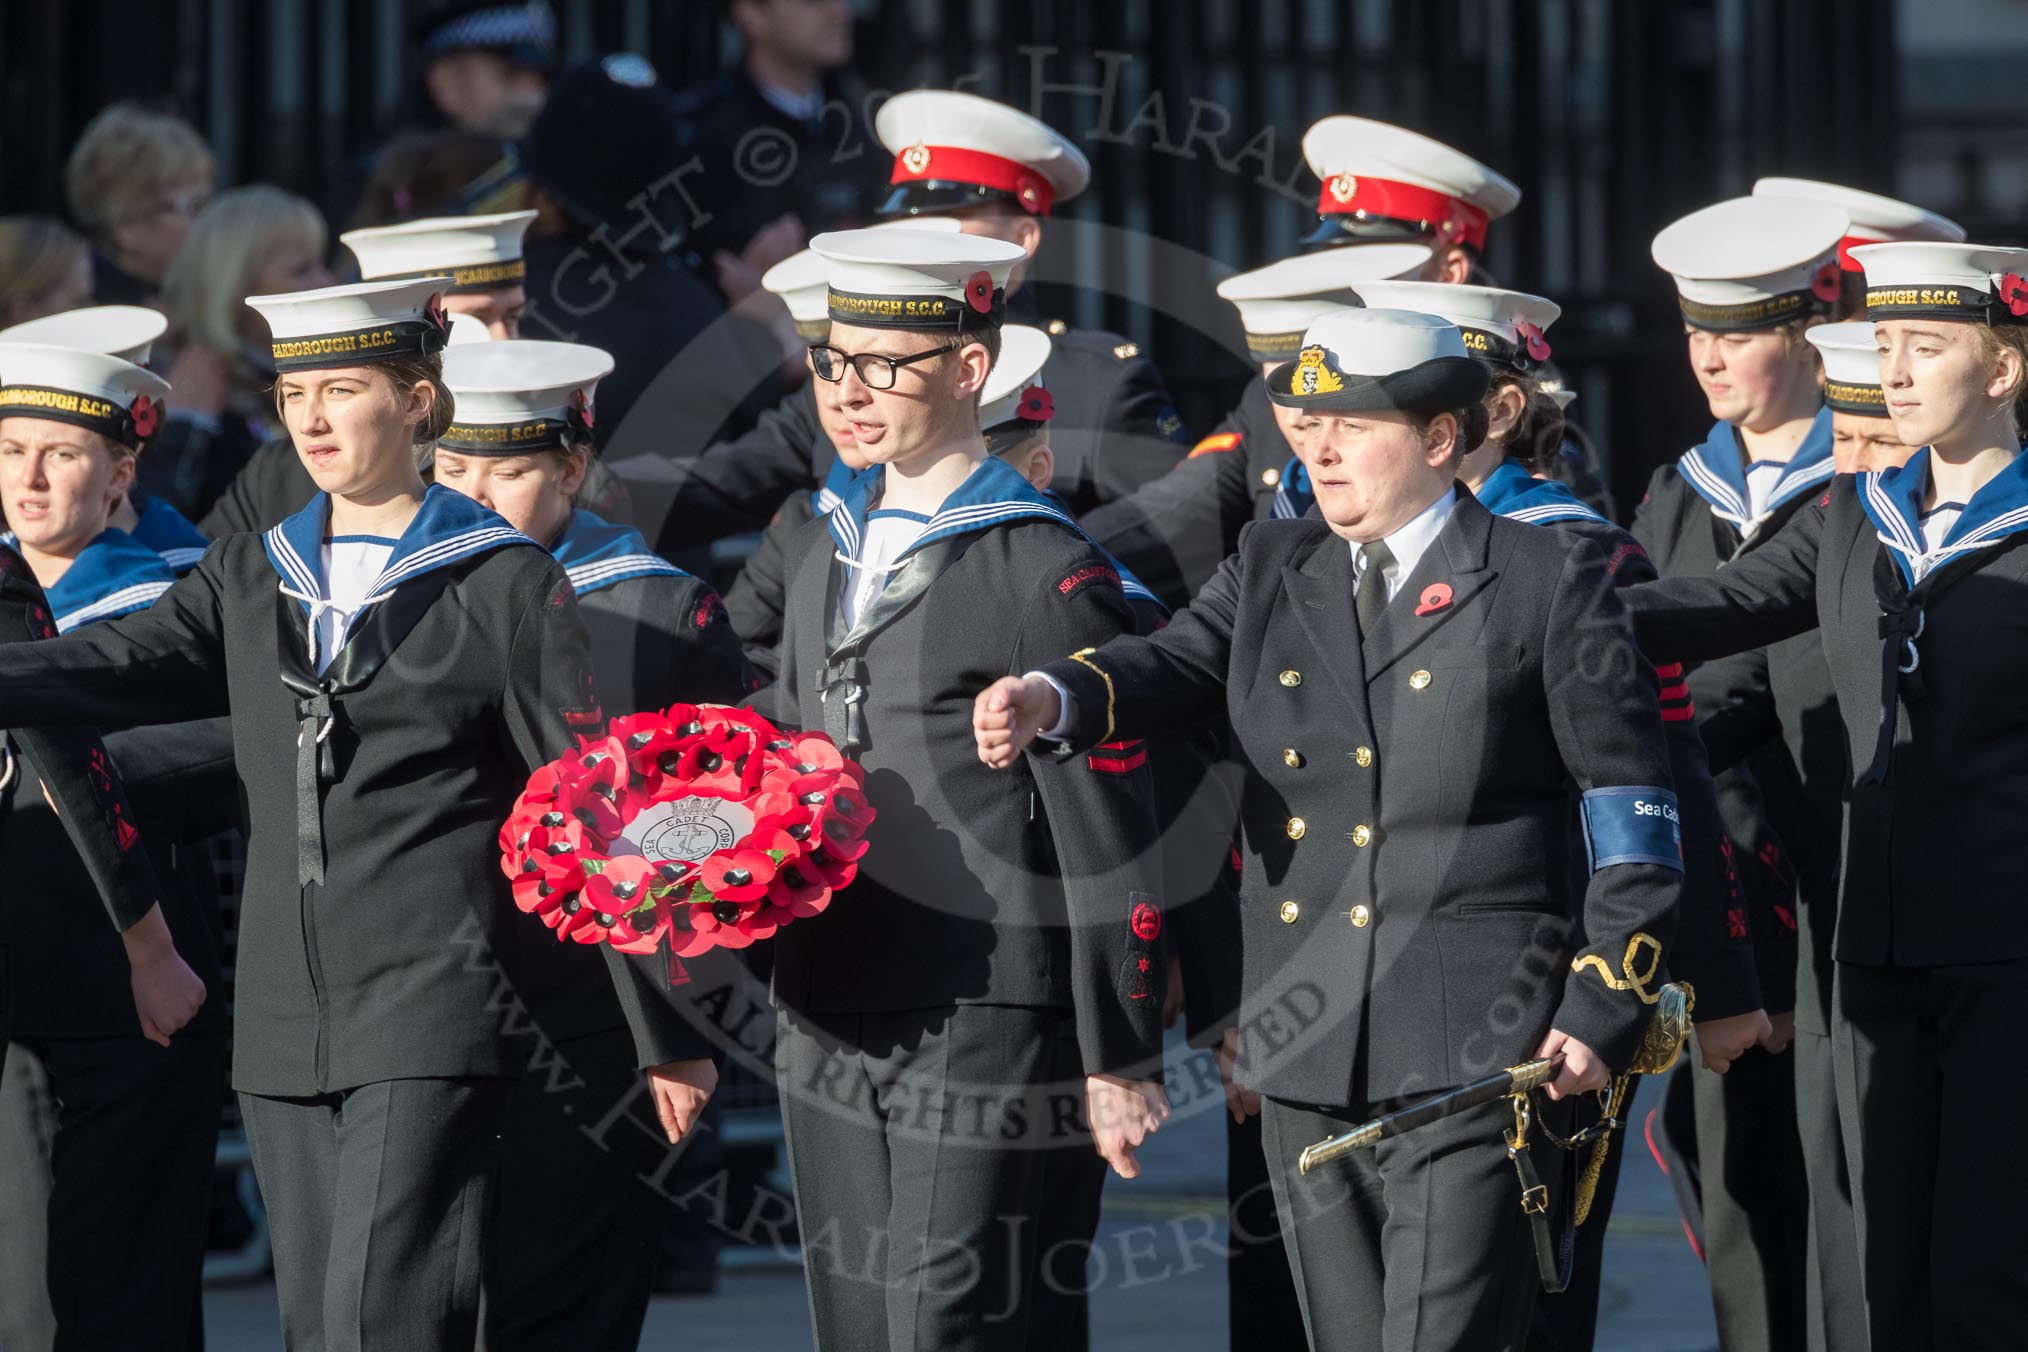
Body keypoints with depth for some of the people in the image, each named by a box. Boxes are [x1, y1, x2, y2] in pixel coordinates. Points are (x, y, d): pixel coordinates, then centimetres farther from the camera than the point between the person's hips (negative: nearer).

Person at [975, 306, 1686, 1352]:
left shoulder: (1549, 584, -1)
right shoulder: (1270, 570, 14)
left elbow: (1633, 810, -1)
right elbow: (1177, 666, -3)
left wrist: (1600, 1013, -8)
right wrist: (1052, 698, -25)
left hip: (1473, 1056, -6)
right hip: (1306, 1062, 6)